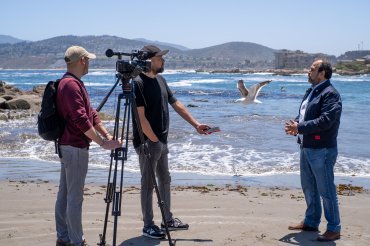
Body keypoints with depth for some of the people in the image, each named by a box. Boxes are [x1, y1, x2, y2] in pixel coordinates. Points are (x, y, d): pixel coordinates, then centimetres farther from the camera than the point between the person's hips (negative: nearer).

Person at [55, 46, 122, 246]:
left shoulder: (73, 83, 15)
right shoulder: (71, 84, -17)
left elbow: (91, 114, 14)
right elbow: (81, 120, -24)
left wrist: (107, 135, 5)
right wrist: (102, 143, -19)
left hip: (67, 145, 10)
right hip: (76, 147, -10)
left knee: (64, 193, 14)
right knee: (75, 197, -4)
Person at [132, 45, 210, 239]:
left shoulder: (160, 80, 11)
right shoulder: (138, 83, -16)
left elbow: (176, 104, 14)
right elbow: (141, 117, -20)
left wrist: (196, 125, 12)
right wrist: (154, 139, -16)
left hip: (161, 141, 9)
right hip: (147, 142, -9)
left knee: (165, 180, 16)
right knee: (148, 183, 1)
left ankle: (168, 220, 29)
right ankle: (148, 226, 12)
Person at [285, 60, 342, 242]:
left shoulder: (330, 94, -15)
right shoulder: (311, 92, 15)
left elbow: (325, 121, -25)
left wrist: (299, 127, -21)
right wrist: (295, 123, 0)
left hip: (322, 150, -10)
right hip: (307, 148, 10)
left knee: (326, 190, -3)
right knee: (309, 187, 18)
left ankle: (334, 229, 8)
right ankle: (311, 222, 32)